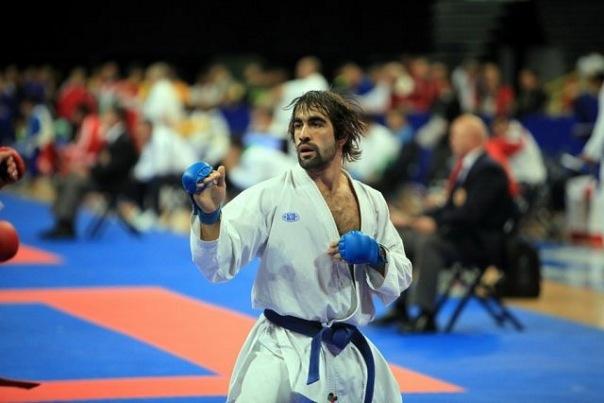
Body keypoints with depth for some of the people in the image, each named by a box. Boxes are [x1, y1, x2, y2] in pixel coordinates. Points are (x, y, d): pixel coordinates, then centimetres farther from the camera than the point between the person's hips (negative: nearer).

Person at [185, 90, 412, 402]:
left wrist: (375, 256, -12)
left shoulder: (371, 202, 6)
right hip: (282, 353, -5)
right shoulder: (271, 196, -8)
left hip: (350, 355, 5)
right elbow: (219, 263, -17)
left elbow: (399, 280, 10)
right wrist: (209, 214, -36)